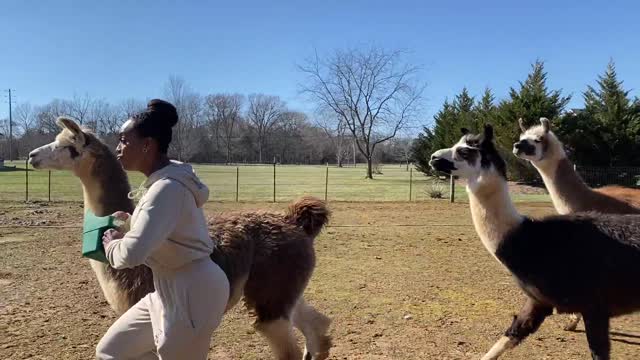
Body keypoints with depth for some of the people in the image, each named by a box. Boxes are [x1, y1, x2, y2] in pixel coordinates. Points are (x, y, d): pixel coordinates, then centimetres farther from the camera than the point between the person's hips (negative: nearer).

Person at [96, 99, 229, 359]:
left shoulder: (168, 188, -25)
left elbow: (132, 254, -33)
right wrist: (132, 222, 6)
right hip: (169, 292, 10)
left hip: (192, 295, -10)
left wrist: (112, 245, -11)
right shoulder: (162, 181, 6)